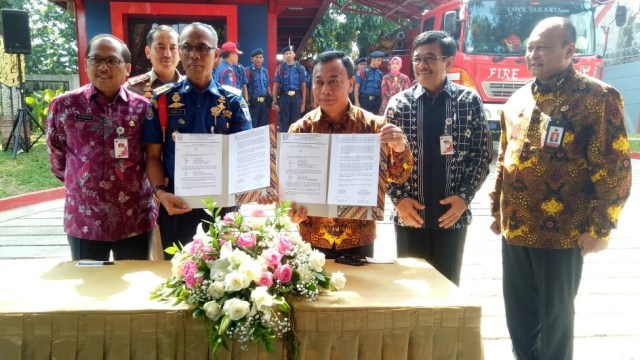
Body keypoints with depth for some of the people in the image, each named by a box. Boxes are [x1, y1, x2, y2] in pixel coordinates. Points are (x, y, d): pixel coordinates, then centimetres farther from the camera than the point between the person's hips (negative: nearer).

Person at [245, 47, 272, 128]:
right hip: (253, 103, -6)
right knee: (251, 126, -3)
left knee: (264, 126, 10)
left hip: (264, 103, 6)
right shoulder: (247, 71, -5)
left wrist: (270, 99, 17)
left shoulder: (265, 71, 16)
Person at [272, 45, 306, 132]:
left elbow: (303, 87, 5)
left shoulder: (300, 69, 3)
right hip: (284, 98, 0)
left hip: (296, 98, 0)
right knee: (283, 123, 4)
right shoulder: (280, 69, 3)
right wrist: (275, 102, -1)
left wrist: (303, 103, 1)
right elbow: (276, 86, 5)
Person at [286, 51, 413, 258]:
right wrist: (293, 208, -21)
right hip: (312, 238, 0)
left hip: (359, 238, 0)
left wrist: (400, 149, -23)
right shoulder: (300, 129, -5)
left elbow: (398, 176, -3)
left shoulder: (373, 125, -6)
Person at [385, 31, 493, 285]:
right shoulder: (399, 103, 1)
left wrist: (465, 197, -8)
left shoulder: (469, 100, 1)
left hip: (452, 214, 0)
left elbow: (483, 154, 1)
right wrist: (399, 198, -8)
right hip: (410, 214, 0)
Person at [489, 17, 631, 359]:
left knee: (555, 316, 9)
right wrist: (497, 209, 16)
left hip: (562, 232, -6)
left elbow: (615, 168, -11)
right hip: (514, 230, 6)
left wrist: (600, 228, -13)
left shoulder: (598, 97, -9)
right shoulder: (517, 100, 10)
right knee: (518, 314, 16)